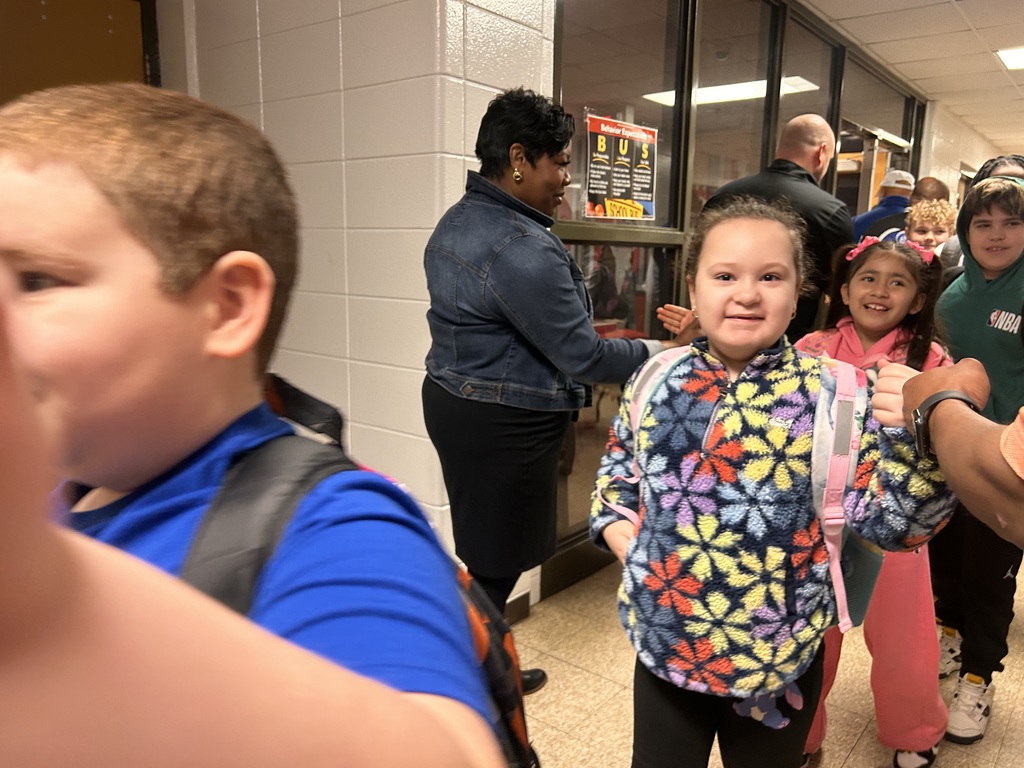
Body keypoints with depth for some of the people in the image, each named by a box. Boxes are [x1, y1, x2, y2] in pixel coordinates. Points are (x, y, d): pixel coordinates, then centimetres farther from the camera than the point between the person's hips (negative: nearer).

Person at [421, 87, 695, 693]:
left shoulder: (458, 220, 9)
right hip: (503, 423, -10)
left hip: (453, 399, 10)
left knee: (487, 555, 21)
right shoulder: (524, 250, -23)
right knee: (495, 567, 4)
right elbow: (583, 358, -20)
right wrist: (658, 351, -6)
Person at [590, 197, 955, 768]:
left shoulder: (832, 394, -16)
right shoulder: (658, 379, -6)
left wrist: (911, 432, -33)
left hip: (778, 659, -2)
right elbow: (617, 468, 11)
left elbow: (895, 522, -17)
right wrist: (615, 527, -5)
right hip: (663, 642, 2)